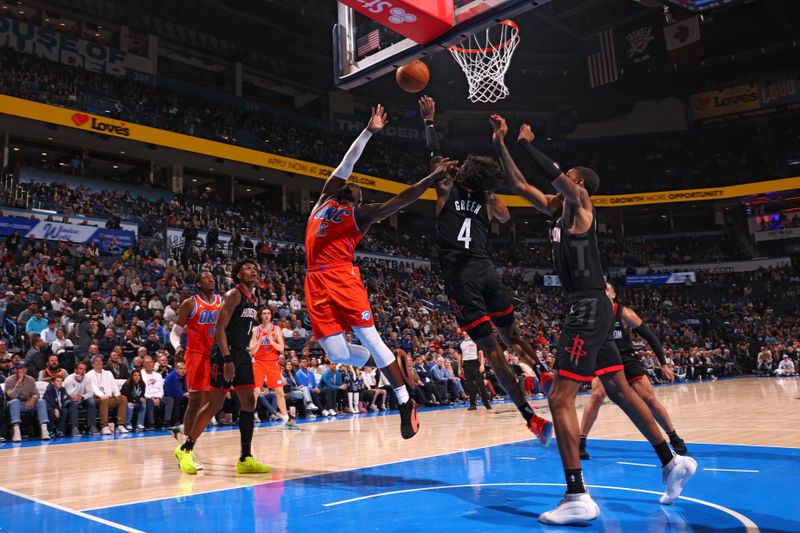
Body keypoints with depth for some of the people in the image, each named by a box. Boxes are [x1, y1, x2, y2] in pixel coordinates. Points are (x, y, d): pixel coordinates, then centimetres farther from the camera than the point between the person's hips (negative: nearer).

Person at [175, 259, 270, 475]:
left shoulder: (252, 299, 16)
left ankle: (245, 459, 6)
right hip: (225, 354, -8)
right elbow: (220, 328, -17)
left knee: (249, 403, 2)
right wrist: (227, 359, -24)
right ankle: (185, 449, 12)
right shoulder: (234, 294, -10)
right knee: (215, 404, -5)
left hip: (242, 354, 8)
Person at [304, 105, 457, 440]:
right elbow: (346, 164, 19)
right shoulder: (324, 199, 23)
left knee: (369, 339, -10)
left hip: (343, 278, -3)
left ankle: (405, 402, 3)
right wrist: (369, 131, 21)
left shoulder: (361, 214, 11)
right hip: (317, 282, 4)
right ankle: (391, 363, 19)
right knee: (337, 353, -6)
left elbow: (400, 201, 1)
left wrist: (435, 176, -5)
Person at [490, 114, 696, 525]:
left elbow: (552, 173, -23)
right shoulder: (558, 208, 16)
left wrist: (527, 142, -8)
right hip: (588, 309, 10)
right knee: (619, 390, 17)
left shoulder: (580, 201, -6)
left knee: (560, 397, -14)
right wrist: (500, 144, 16)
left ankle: (577, 497, -12)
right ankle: (672, 462, 29)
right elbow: (518, 185, 19)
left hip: (590, 309, -10)